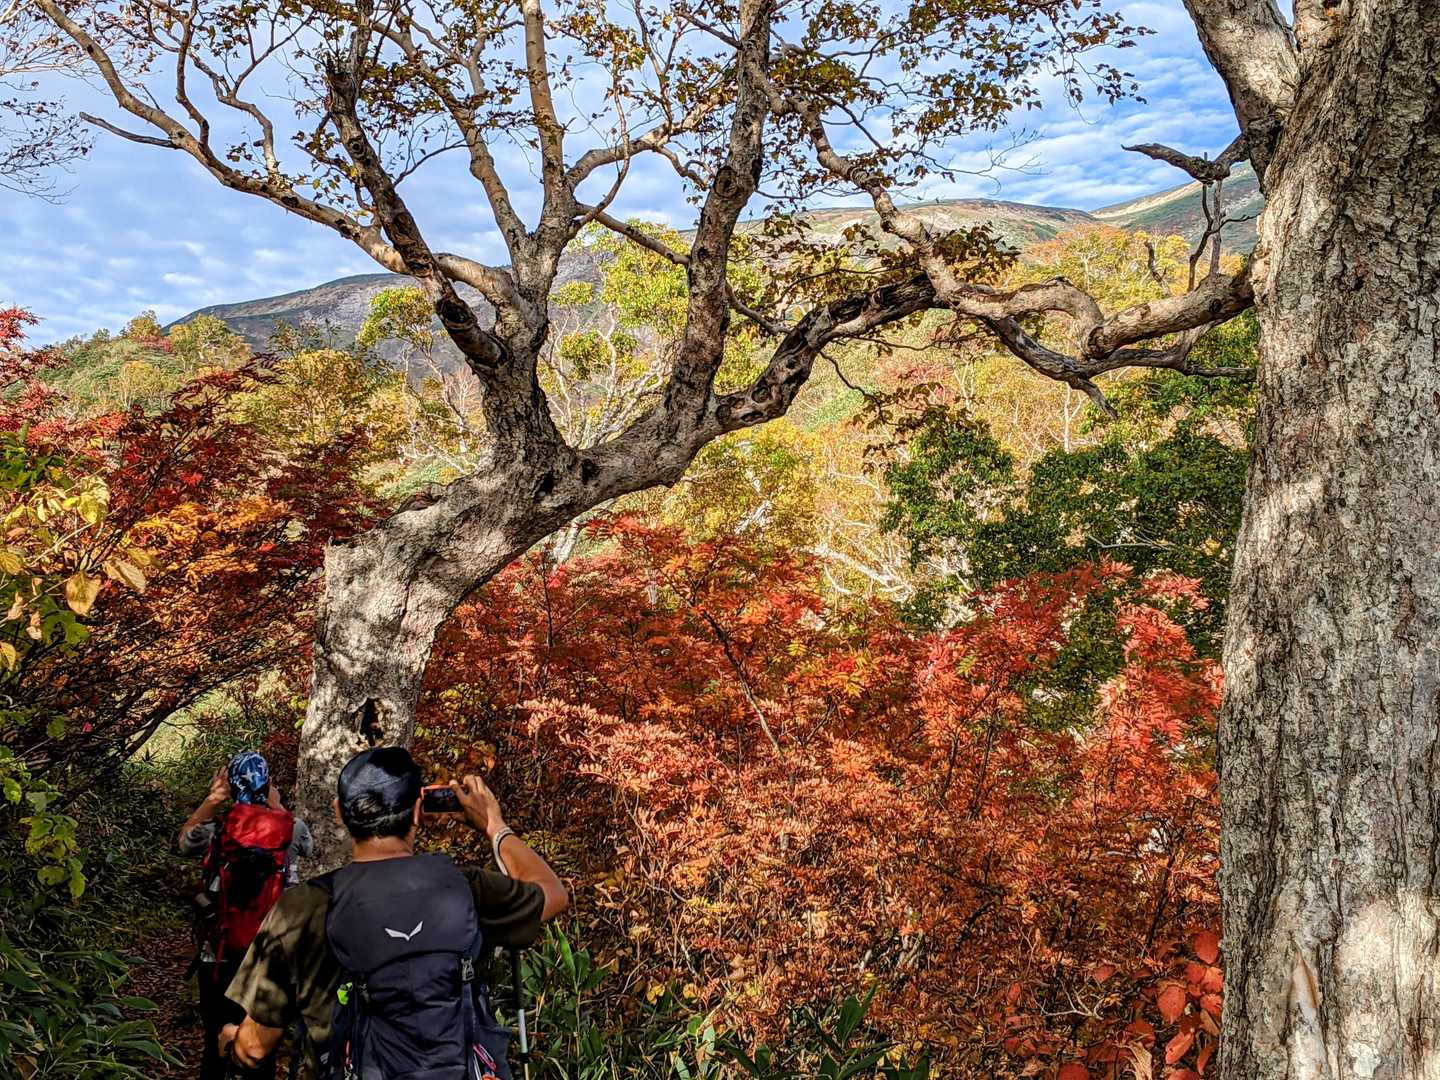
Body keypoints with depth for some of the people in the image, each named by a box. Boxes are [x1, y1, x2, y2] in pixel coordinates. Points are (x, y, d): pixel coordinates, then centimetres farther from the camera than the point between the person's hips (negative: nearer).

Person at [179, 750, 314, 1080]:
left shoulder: (214, 830, -12)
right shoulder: (293, 830, -11)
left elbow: (183, 839, 13)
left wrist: (211, 800, 11)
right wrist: (276, 807, 17)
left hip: (218, 960, 0)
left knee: (216, 1047, 15)